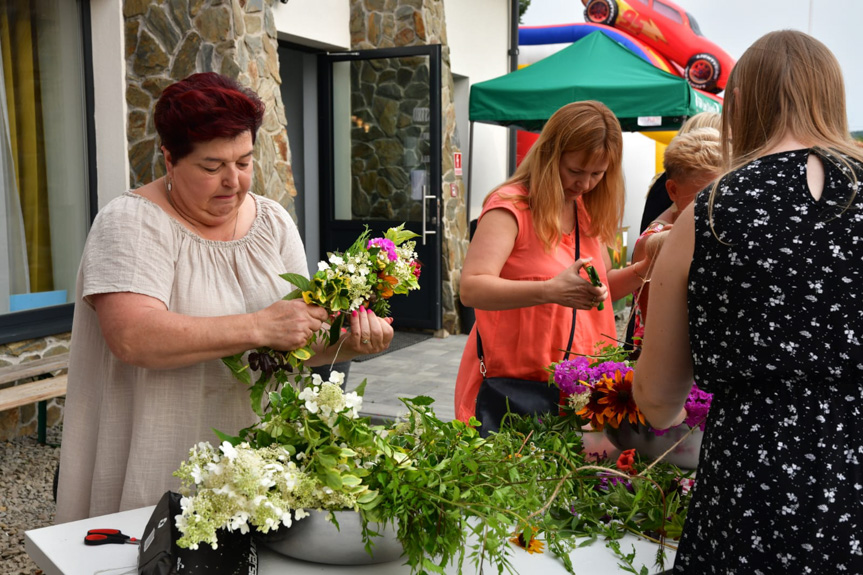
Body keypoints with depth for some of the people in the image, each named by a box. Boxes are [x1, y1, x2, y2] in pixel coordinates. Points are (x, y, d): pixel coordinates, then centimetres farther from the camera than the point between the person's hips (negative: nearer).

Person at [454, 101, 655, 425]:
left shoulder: (587, 211, 10)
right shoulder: (511, 206, -13)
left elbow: (602, 287, 19)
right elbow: (471, 289, -26)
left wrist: (646, 269, 0)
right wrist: (550, 291, -39)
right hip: (508, 383, -6)